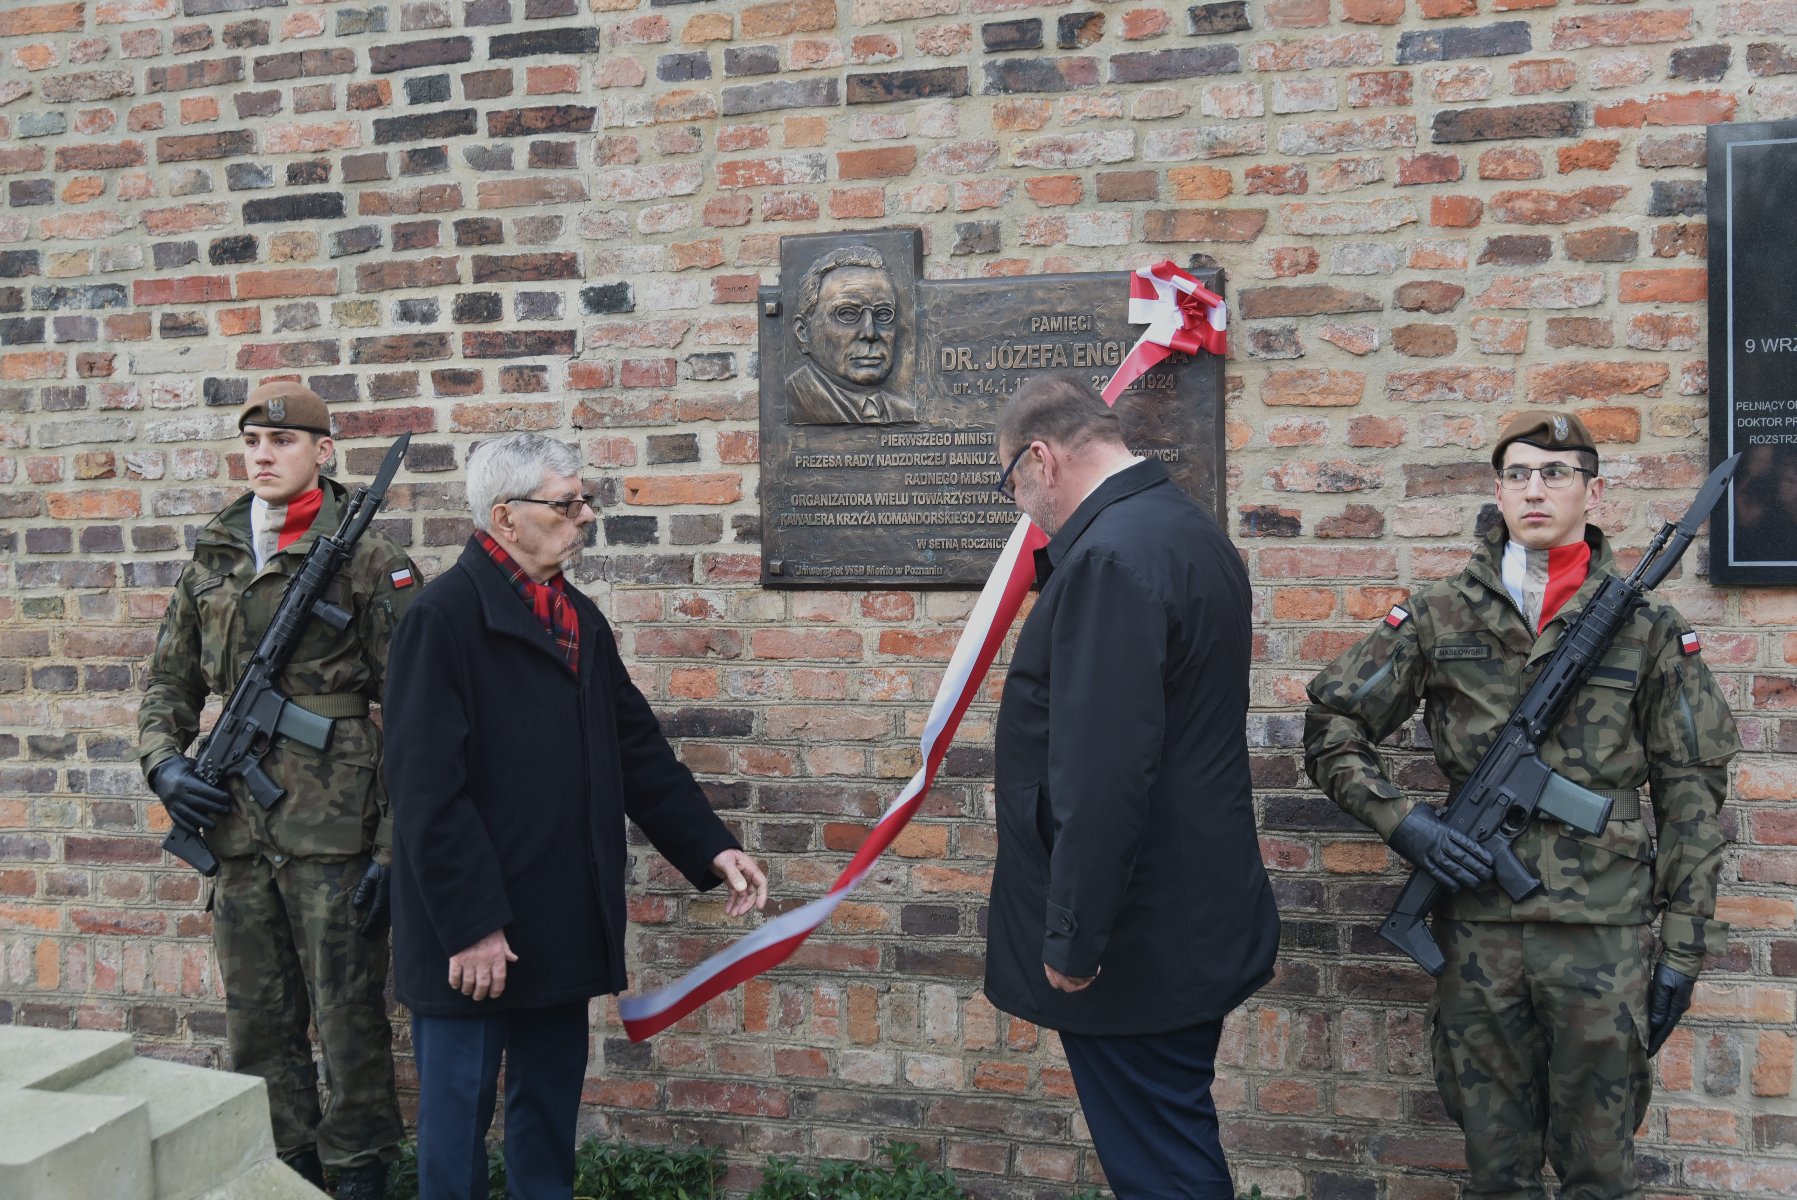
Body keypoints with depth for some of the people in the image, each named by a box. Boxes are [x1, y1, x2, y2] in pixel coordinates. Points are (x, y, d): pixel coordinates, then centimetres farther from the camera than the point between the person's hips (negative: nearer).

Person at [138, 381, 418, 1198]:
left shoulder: (365, 557, -6)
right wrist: (163, 762, 0)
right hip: (237, 830, 5)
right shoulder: (211, 557, 11)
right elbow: (170, 681, 19)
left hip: (333, 826, -5)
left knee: (348, 1016, 3)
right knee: (257, 1024, 14)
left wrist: (397, 842, -12)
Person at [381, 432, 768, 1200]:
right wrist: (470, 924, -19)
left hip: (562, 927, 7)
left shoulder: (578, 618, 11)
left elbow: (637, 751, 14)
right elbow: (428, 790, -18)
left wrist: (712, 847, 6)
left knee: (550, 1110, 17)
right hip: (476, 933, -7)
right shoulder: (444, 617, -13)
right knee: (458, 1115, 7)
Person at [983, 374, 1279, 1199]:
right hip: (1196, 922, 10)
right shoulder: (1188, 529, 11)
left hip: (1136, 946, -10)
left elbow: (1103, 776, -27)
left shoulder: (1110, 556, -22)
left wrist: (1072, 939, -21)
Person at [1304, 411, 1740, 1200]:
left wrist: (1683, 946, 0)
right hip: (1477, 924, 1)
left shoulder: (1648, 628, 2)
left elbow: (1692, 791, 3)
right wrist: (1401, 821, -8)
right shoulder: (1438, 618, 2)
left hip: (1605, 930, 0)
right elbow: (1331, 724, 6)